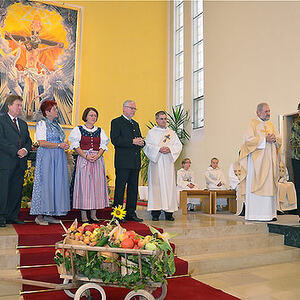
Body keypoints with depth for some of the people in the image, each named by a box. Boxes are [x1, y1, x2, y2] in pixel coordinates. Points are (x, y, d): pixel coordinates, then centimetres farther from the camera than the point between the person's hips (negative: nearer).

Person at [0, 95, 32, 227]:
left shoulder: (23, 123, 21)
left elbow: (28, 141, 18)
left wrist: (25, 149, -4)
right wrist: (16, 151, -15)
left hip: (20, 163, 6)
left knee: (17, 191, 8)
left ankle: (13, 216, 16)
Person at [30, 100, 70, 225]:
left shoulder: (57, 124, 20)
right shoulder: (41, 124, -3)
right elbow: (42, 143, -14)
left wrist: (65, 146, 3)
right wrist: (59, 145, -16)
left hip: (58, 158, 8)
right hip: (46, 157, -7)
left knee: (57, 184, 4)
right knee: (45, 183, -7)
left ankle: (49, 215, 11)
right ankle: (40, 216, 1)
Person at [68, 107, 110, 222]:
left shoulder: (100, 131, 14)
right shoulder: (78, 130, 5)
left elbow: (103, 146, 8)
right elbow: (76, 146, -1)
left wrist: (97, 156, -11)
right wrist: (86, 156, -14)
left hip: (98, 160, 3)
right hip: (83, 160, -3)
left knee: (97, 185, 1)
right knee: (84, 185, -5)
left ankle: (93, 215, 9)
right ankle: (83, 215, 2)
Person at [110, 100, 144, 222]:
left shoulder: (136, 124, 23)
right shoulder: (116, 122, 0)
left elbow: (140, 139, 23)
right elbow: (115, 140, -13)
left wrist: (141, 142, -1)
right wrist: (132, 142, -17)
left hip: (135, 162, 7)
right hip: (123, 161, -7)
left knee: (133, 188, 10)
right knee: (120, 188, -3)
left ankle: (131, 213, 18)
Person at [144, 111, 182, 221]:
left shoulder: (172, 133, 16)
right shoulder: (151, 132, 9)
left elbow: (178, 146, 8)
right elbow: (147, 146, -2)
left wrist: (170, 149, -11)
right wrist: (159, 149, -15)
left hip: (168, 163, 2)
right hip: (155, 162, -2)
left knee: (169, 186, -1)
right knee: (156, 186, -6)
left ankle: (168, 212, 4)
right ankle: (155, 212, -3)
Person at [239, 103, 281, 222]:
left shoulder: (271, 125, 20)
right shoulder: (253, 124, 1)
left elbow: (279, 140, 17)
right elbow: (249, 140, -11)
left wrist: (274, 139, -5)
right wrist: (265, 139, -15)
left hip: (270, 160, 6)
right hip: (257, 160, -6)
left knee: (270, 187, 4)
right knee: (255, 186, -8)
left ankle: (270, 213, 8)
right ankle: (255, 214, -4)